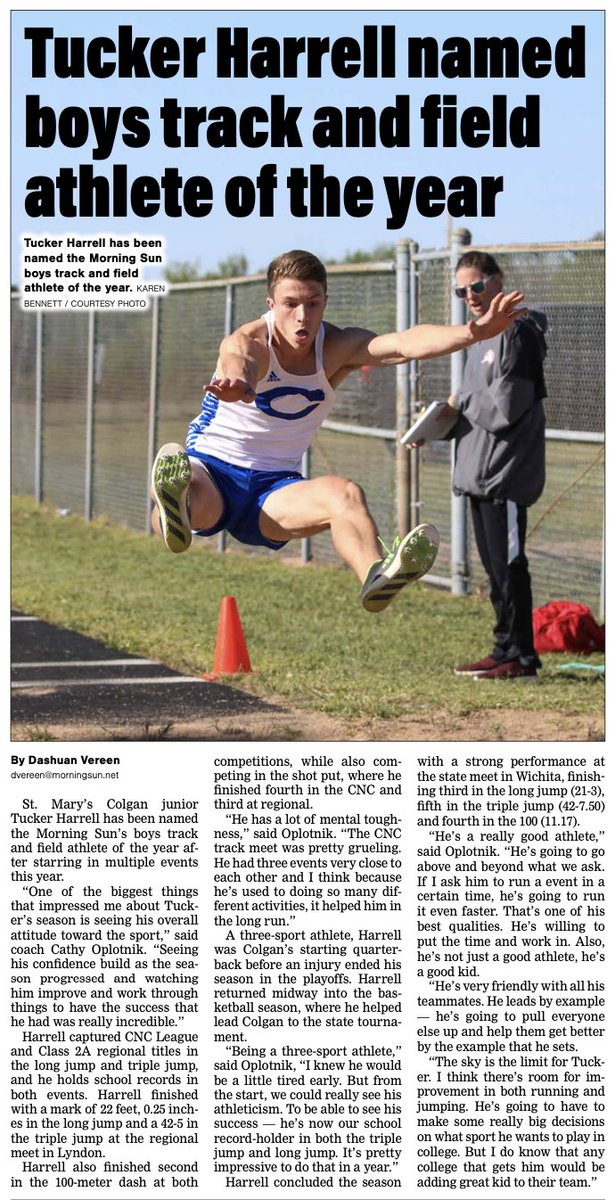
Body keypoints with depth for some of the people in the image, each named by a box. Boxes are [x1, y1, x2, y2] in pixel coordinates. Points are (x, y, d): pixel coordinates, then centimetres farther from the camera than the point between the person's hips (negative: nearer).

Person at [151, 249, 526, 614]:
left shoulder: (338, 348, -4)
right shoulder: (249, 342, -14)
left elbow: (403, 344, -23)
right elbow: (239, 361, -41)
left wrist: (471, 332, -42)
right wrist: (236, 383, -68)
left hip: (275, 488, 2)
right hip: (211, 466, -2)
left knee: (343, 493, -30)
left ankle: (376, 576, -58)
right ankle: (177, 508, -73)